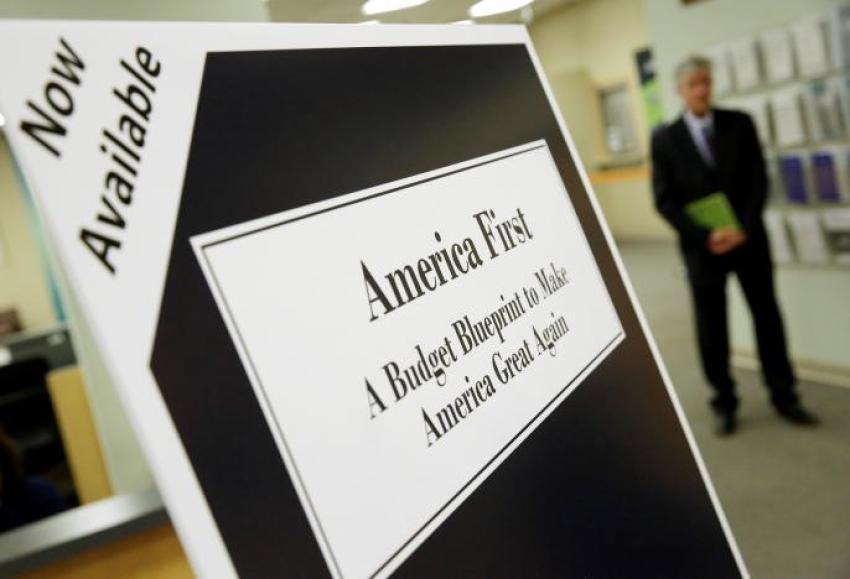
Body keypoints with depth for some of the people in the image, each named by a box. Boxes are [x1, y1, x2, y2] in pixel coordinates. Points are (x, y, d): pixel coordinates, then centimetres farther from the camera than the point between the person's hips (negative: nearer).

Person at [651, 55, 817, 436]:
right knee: (711, 329, 7)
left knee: (767, 318, 9)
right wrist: (704, 236, -16)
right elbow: (664, 200, -6)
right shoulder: (664, 138, -2)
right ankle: (724, 404, 21)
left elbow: (758, 180, -1)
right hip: (702, 246, -1)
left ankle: (784, 397, 23)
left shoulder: (740, 123, 2)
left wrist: (744, 228, -14)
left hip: (748, 239, 1)